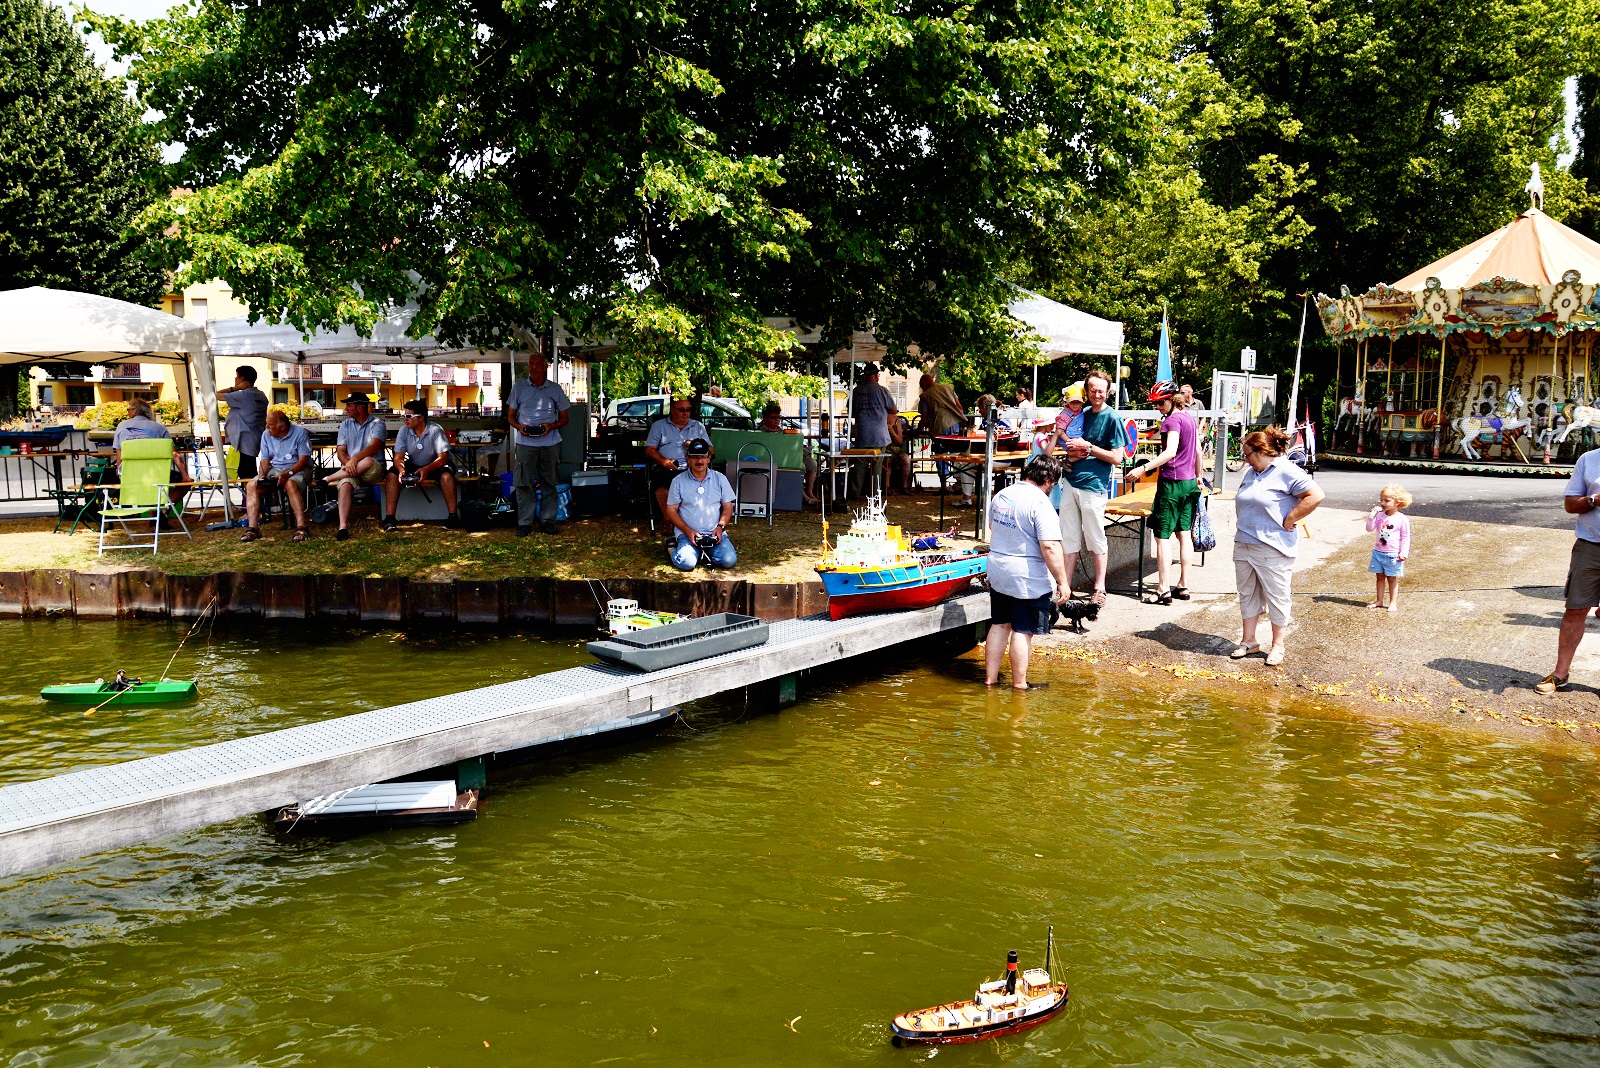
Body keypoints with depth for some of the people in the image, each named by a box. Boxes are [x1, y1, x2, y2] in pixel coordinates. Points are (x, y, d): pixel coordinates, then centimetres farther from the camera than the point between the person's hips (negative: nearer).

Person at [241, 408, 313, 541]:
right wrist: (261, 476, -12)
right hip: (274, 469, 6)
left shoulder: (300, 433, -8)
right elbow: (265, 460, 9)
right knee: (251, 485, -18)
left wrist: (288, 474, -27)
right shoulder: (266, 435, 9)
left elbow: (303, 459, -13)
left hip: (297, 469, -6)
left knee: (290, 484, -39)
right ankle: (252, 528, -24)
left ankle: (301, 527, -44)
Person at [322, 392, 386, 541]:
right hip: (350, 470, 3)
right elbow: (340, 451, 8)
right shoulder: (345, 424, 16)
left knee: (367, 461, -39)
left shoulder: (376, 424, 2)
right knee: (345, 483, -33)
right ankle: (343, 527, -45)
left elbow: (374, 447, -16)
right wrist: (348, 463, -14)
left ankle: (328, 479, -22)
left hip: (373, 472, -3)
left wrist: (355, 459, -31)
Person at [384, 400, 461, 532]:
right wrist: (401, 470, -34)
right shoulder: (404, 431, -8)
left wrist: (426, 469, -43)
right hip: (412, 466, 3)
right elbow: (398, 457, -10)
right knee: (392, 475, -24)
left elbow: (443, 457, -24)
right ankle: (389, 518, -25)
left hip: (434, 466, -3)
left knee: (446, 475, -35)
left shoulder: (435, 430, -18)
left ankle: (452, 516, -29)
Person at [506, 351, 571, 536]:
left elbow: (564, 418, 11)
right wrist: (519, 427, -9)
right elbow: (510, 415, 12)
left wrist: (551, 426, -9)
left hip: (550, 442, 1)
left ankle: (548, 520, 13)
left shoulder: (555, 389, 7)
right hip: (525, 442, 0)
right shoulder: (519, 387, 7)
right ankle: (524, 522, 3)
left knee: (549, 483, 4)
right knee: (524, 483, -3)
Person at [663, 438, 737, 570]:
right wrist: (688, 531, -11)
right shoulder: (679, 481, 3)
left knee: (729, 560, -23)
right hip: (687, 533, -2)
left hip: (714, 533, 2)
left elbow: (727, 507, 11)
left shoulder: (720, 479, 9)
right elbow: (671, 510, 2)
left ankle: (705, 552, 7)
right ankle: (674, 548, 8)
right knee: (687, 563, -28)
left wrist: (720, 526, -8)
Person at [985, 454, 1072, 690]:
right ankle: (1019, 684, 9)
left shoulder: (1001, 495, 7)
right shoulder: (1040, 503, -19)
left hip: (997, 572, 7)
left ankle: (990, 677, 22)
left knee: (999, 625, 16)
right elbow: (1050, 547, -24)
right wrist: (1062, 582, -18)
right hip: (1028, 579, -7)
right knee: (1022, 632, 2)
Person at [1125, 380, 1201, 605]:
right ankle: (1183, 586, 15)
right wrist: (1198, 476, 33)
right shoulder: (1190, 418, 12)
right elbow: (1198, 451, 20)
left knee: (1162, 536, -5)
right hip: (1189, 483, 9)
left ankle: (1163, 590, -7)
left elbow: (1170, 452, -27)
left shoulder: (1172, 419, -14)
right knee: (1184, 534, 11)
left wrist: (1144, 468, -35)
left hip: (1172, 482, -9)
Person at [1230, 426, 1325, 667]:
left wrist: (1288, 520, -17)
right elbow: (1241, 499, 31)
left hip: (1273, 549, -8)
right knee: (1247, 594, 13)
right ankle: (1248, 641, 24)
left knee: (1277, 597, 3)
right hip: (1243, 545, 8)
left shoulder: (1287, 472, -12)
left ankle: (1277, 646, 14)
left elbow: (1315, 496, -21)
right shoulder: (1251, 472, 13)